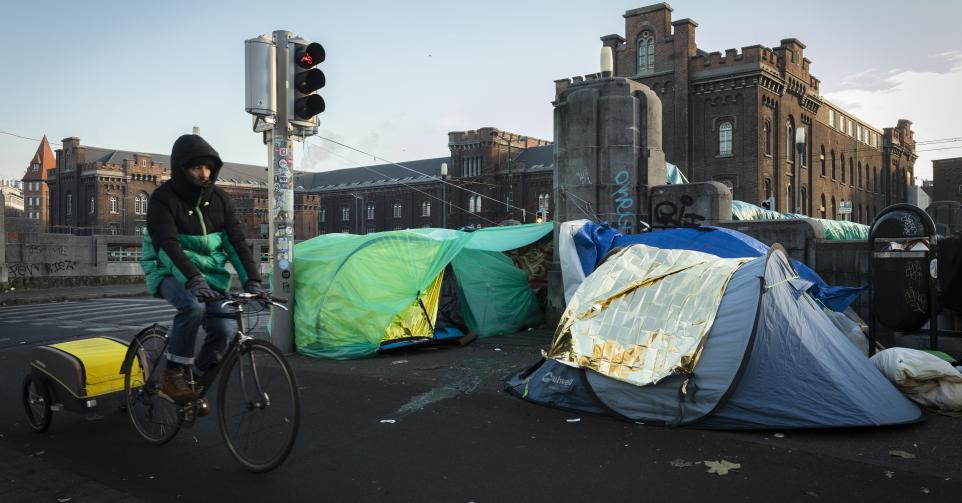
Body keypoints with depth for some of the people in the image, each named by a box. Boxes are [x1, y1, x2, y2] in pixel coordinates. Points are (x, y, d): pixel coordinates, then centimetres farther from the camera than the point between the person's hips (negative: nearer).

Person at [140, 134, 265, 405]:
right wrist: (193, 279, -40)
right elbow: (169, 243, -26)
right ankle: (173, 375, -20)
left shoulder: (219, 198, 2)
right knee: (193, 306, -35)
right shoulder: (163, 198, -12)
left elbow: (236, 240, -3)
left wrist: (252, 280, -16)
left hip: (209, 274, 4)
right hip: (171, 273, -4)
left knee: (221, 328, -16)